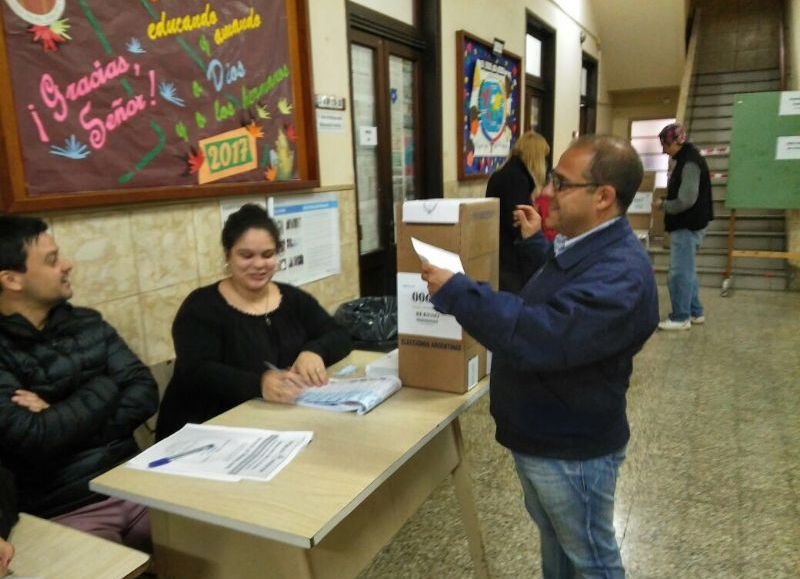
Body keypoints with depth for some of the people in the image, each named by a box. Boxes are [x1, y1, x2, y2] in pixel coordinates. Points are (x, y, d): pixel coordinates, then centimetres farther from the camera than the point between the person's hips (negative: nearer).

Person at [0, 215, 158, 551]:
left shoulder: (86, 323, 8)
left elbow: (145, 393, 1)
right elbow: (34, 441, -20)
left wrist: (61, 421, -12)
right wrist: (104, 388, -6)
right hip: (61, 513, -4)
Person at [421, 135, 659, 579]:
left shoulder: (620, 275, -31)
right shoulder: (582, 245, 3)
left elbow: (541, 338, -40)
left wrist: (455, 291, -33)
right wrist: (535, 242, 20)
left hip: (571, 451, -9)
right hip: (543, 436, 10)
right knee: (554, 539, 29)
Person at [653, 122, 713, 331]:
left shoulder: (689, 163, -18)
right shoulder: (687, 158, 13)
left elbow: (686, 200, -23)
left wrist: (662, 205, -10)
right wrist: (666, 202, 6)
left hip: (687, 227, -10)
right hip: (688, 225, 10)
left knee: (679, 273, -4)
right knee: (687, 271, 17)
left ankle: (680, 317, 4)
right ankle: (695, 312, 27)